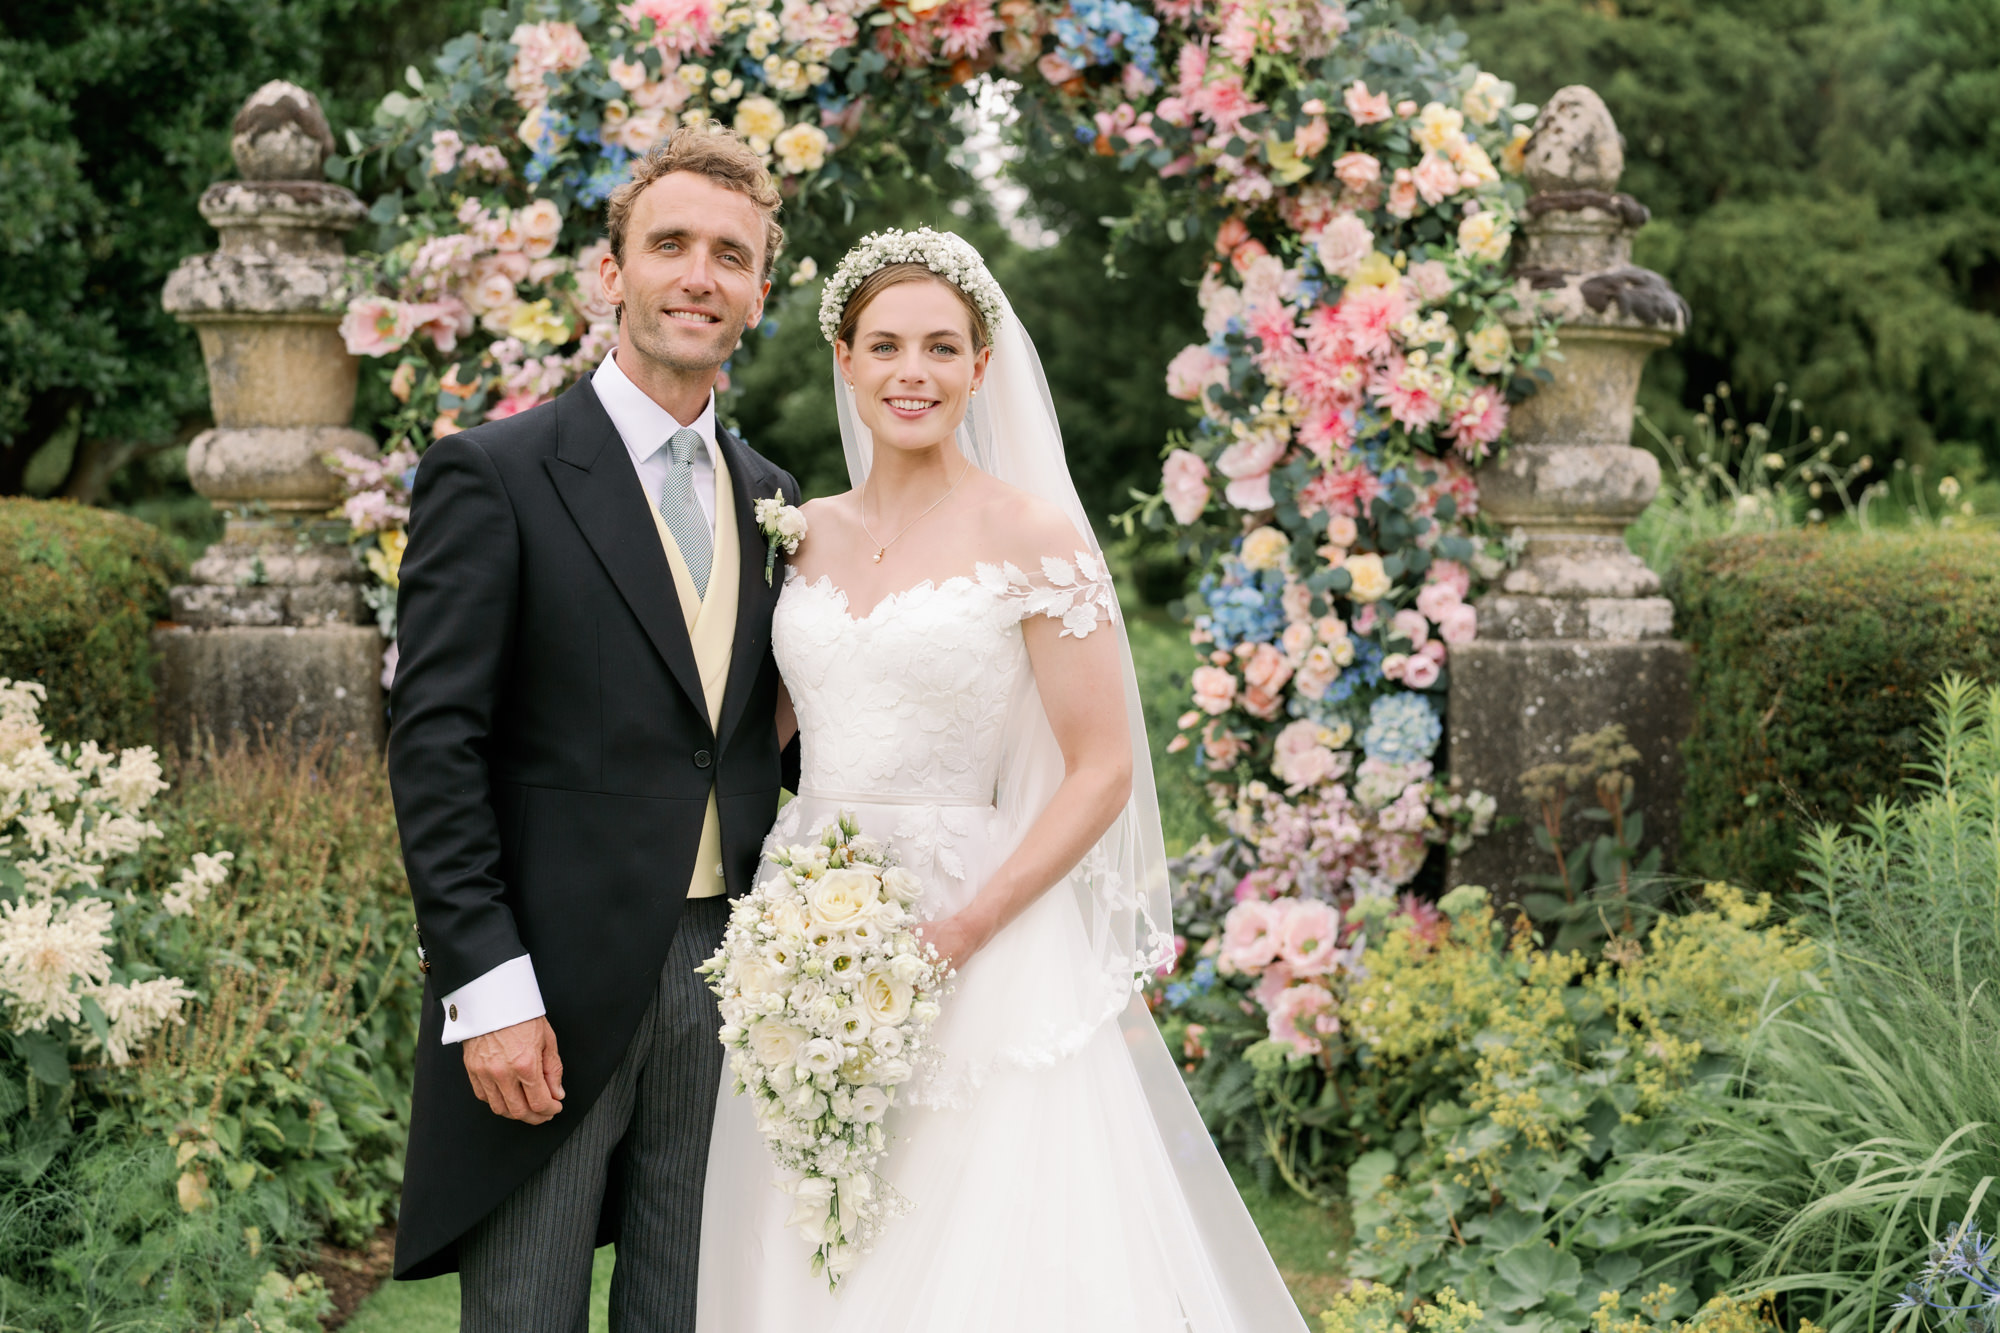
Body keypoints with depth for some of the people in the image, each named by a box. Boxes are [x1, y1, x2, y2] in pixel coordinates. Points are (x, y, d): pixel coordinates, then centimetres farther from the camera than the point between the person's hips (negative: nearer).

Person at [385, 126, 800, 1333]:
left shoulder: (770, 496, 14)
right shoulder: (494, 474, -5)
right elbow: (434, 746, -10)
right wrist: (489, 986, -16)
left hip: (727, 974, 5)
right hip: (552, 998, -5)